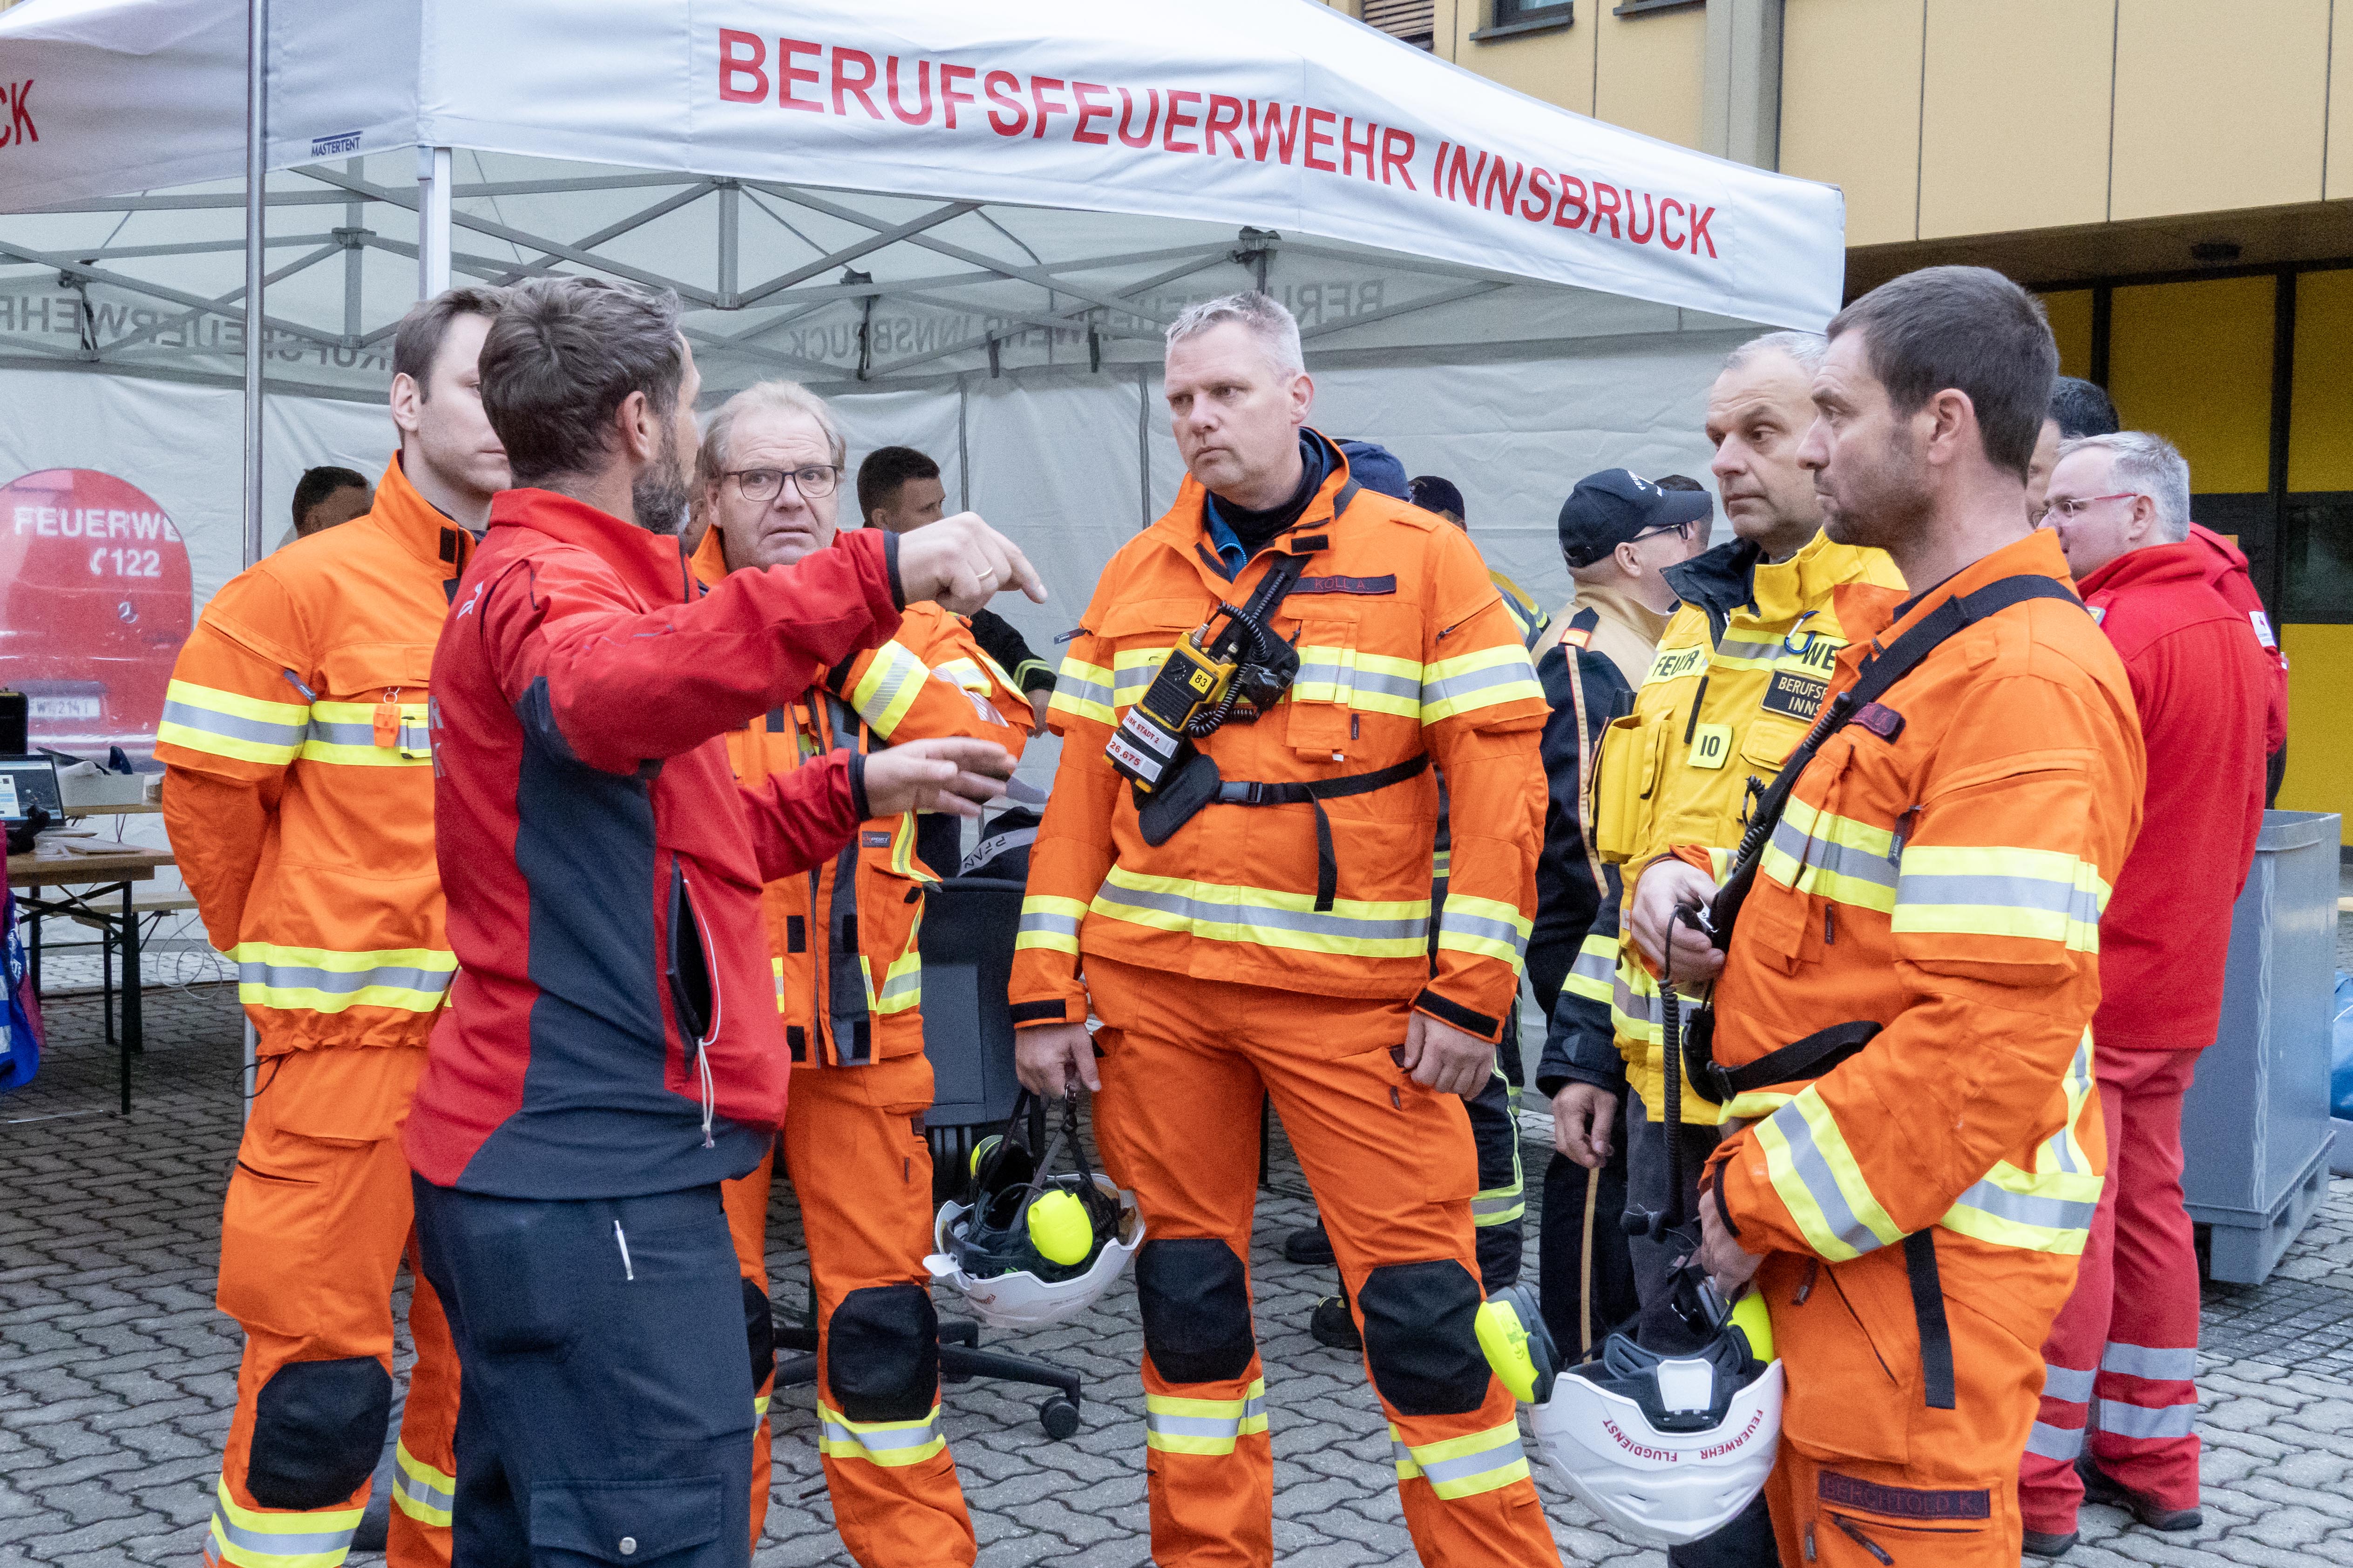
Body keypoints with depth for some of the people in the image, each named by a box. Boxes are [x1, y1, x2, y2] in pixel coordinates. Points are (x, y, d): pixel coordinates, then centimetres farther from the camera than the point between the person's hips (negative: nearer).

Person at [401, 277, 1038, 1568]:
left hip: (527, 1157, 11)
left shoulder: (529, 576, 21)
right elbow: (607, 693, -40)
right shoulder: (545, 582, -12)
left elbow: (666, 837, 28)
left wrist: (852, 790, 25)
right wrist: (876, 576, -47)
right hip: (596, 1174, -11)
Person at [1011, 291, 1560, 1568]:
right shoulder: (1136, 576, 11)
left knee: (1418, 1298, -2)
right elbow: (1080, 788, 9)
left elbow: (1499, 774, -5)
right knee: (1185, 1291, 12)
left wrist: (1472, 990, -10)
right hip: (1149, 990, 4)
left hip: (1355, 995, -3)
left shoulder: (1421, 558, -1)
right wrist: (1043, 988, 4)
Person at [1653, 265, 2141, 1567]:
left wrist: (1766, 1201, -19)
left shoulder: (2025, 677, -20)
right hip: (1817, 1218, 10)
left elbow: (1995, 1031, -26)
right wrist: (1690, 886, 2)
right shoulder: (1898, 639, 14)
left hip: (1914, 1246, -10)